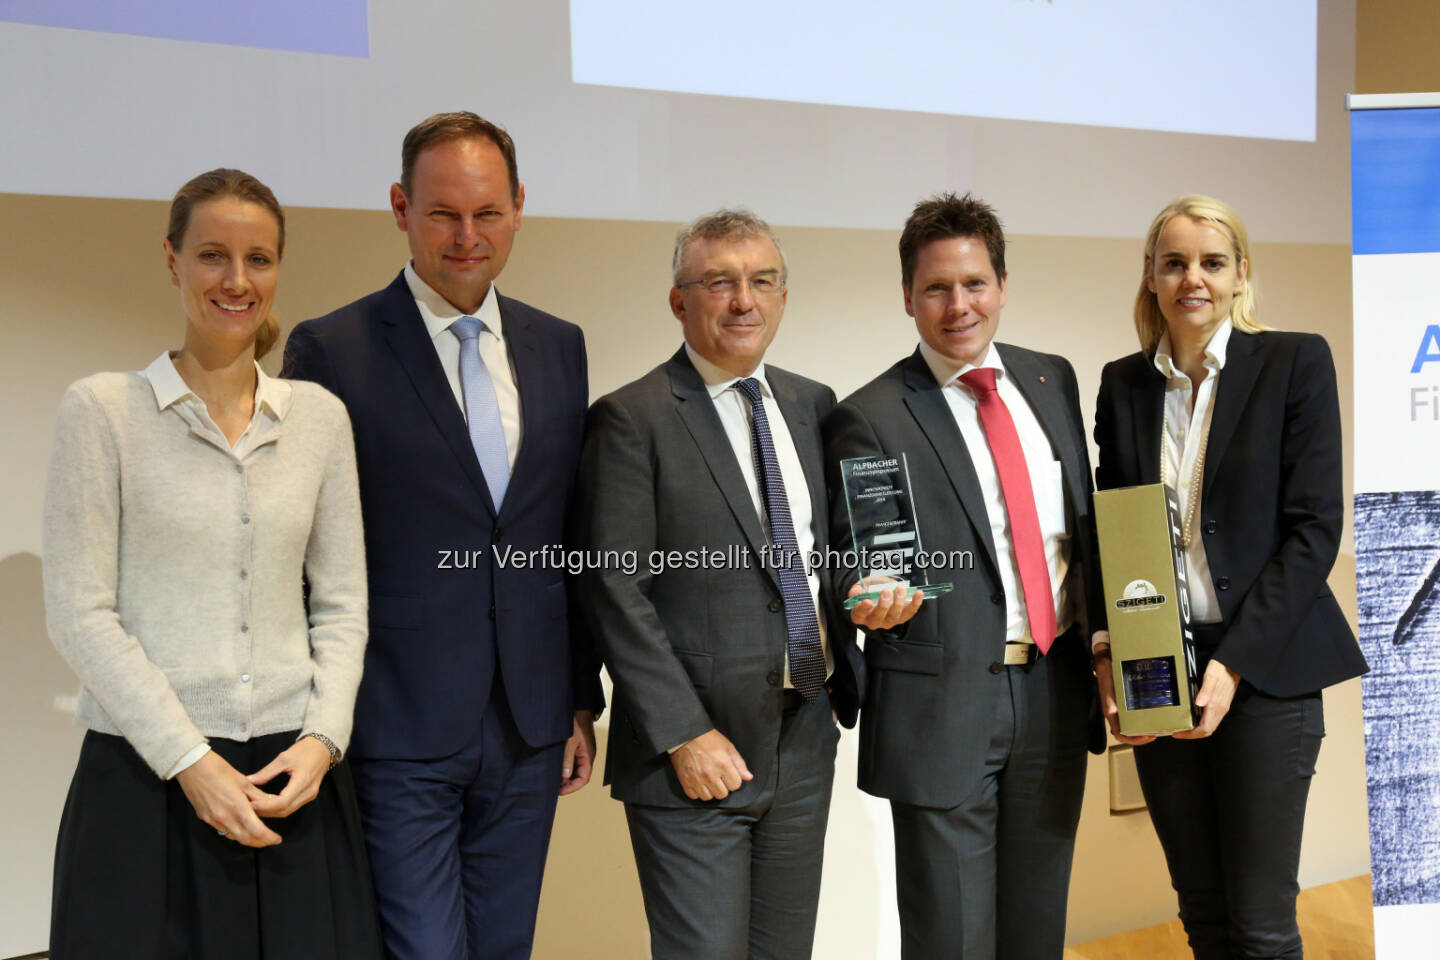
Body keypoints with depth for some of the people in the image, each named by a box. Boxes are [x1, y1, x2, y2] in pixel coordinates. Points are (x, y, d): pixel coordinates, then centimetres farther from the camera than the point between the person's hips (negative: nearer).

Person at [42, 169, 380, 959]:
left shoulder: (319, 416, 7)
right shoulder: (101, 409, -2)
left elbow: (342, 603, 9)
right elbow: (78, 613, -6)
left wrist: (323, 737, -6)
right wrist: (188, 760, -11)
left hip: (294, 775, 3)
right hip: (147, 774, -3)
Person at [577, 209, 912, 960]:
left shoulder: (812, 405, 11)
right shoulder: (631, 419, -8)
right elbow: (615, 590, -12)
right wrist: (685, 735, -15)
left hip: (805, 739, 6)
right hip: (695, 749, -6)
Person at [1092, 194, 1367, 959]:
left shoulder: (1295, 362, -2)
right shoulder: (1123, 384, 8)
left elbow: (1313, 528, -7)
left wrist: (1234, 664, -14)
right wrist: (1108, 653, -5)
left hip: (1262, 668, -3)